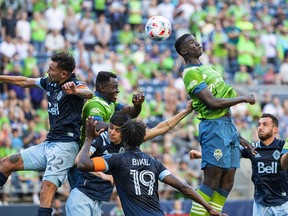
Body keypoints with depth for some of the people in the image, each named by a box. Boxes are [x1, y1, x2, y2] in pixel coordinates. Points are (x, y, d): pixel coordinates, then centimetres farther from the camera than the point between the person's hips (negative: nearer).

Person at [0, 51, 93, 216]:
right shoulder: (49, 83, 11)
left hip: (66, 145, -9)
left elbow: (89, 94, -33)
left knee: (47, 189, -24)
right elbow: (25, 82, 25)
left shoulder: (75, 85, -11)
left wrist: (75, 91, -54)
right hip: (48, 144, 9)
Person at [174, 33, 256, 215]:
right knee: (212, 181, -12)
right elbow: (212, 103, -20)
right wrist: (243, 99, -12)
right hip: (214, 126, -9)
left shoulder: (207, 68, 20)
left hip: (228, 125, 9)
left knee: (227, 183, 6)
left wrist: (237, 135, 21)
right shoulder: (191, 73, -10)